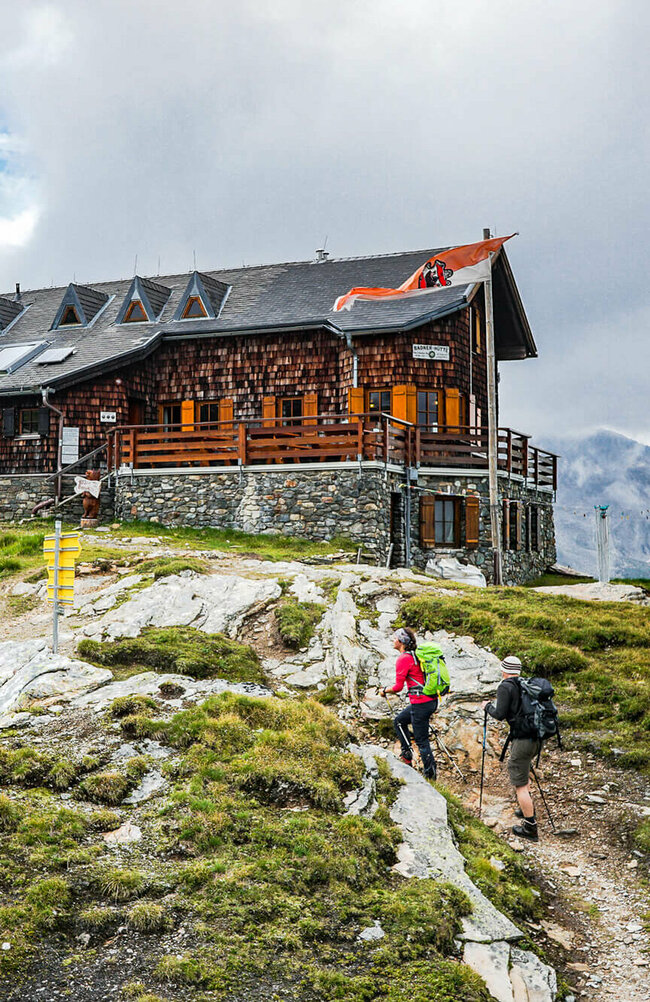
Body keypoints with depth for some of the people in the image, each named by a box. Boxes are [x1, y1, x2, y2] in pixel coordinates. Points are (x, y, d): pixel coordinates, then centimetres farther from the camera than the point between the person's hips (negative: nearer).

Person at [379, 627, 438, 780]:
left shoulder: (403, 659, -13)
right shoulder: (417, 655, 12)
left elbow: (398, 687, -14)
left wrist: (384, 691, 5)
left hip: (420, 703, -9)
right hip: (432, 700, 9)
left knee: (421, 741, 0)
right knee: (399, 721, 26)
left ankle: (430, 775, 5)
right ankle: (407, 755, 28)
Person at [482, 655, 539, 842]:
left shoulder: (505, 687, -9)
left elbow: (500, 714, -13)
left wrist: (488, 706, 6)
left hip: (522, 739, -8)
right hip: (536, 737, 8)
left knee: (520, 784, -1)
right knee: (519, 769, 31)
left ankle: (530, 828, 0)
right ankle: (527, 808, 39)